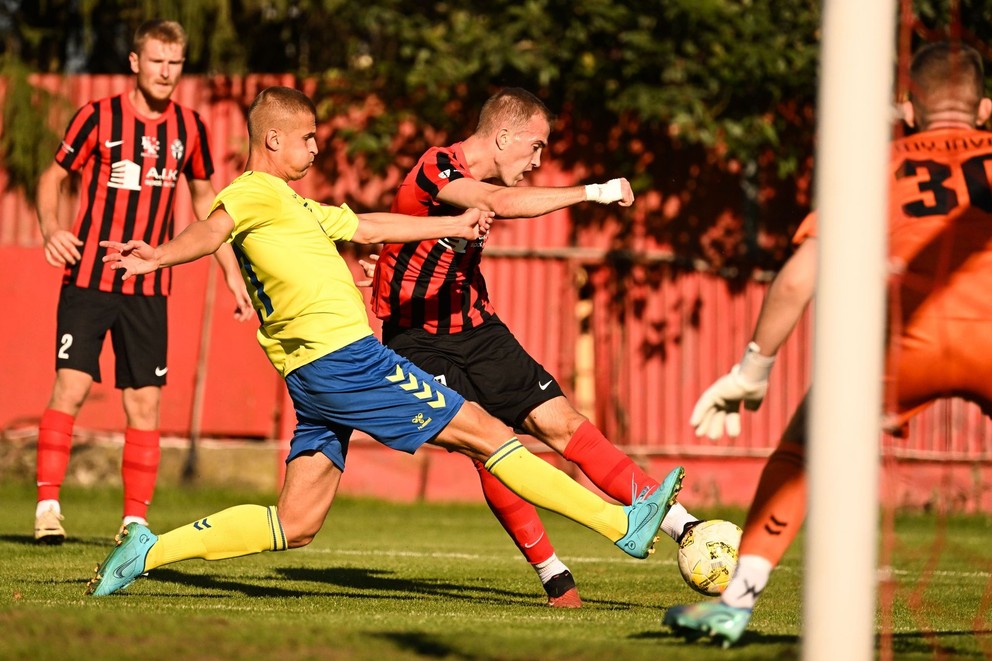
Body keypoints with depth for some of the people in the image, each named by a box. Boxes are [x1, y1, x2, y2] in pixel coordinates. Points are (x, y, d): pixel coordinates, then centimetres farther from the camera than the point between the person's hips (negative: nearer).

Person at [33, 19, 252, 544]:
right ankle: (47, 501, -6)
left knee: (145, 403, 1)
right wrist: (51, 229, -15)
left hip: (149, 287, 3)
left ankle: (135, 520, 9)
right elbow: (53, 177, 5)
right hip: (88, 278, -3)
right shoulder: (98, 118, -4)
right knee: (71, 385, -14)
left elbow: (204, 198, 19)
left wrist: (231, 270, 17)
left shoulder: (190, 128, 5)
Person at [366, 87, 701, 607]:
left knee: (560, 422, -4)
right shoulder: (436, 168, -21)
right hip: (418, 341, -7)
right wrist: (593, 192, -36)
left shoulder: (479, 181, 8)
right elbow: (504, 204, -38)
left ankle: (683, 526, -9)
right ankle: (554, 578, -10)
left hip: (475, 328, 7)